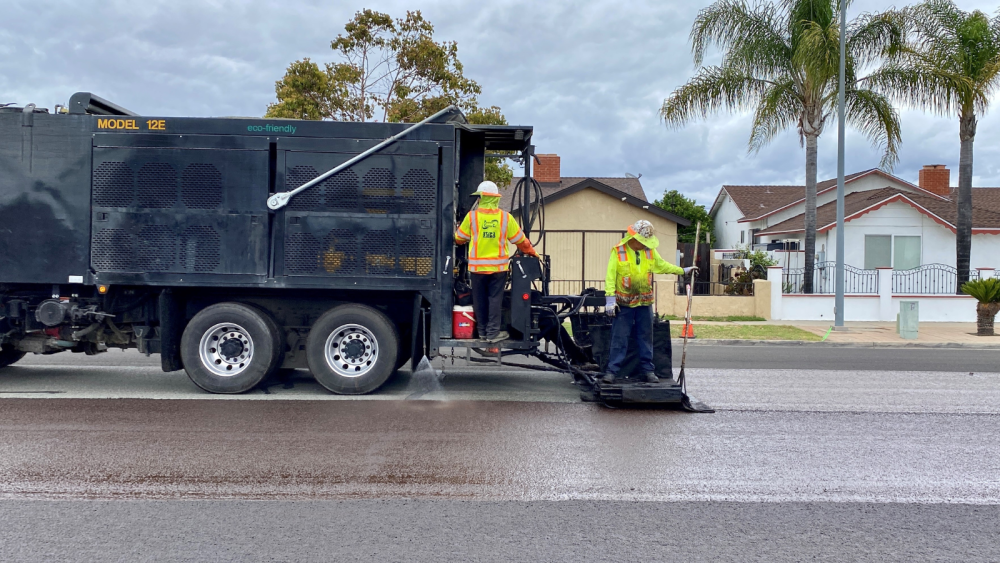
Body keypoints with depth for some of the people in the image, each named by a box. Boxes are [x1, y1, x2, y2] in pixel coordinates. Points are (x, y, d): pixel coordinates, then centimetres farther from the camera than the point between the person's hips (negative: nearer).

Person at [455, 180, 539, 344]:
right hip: (498, 266, 0)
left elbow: (459, 239, 7)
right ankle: (493, 332, 3)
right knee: (495, 299, 4)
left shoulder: (472, 216, -4)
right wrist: (532, 252, 21)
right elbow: (520, 240, 5)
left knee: (480, 299, 11)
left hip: (478, 266, 0)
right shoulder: (505, 217, -2)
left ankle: (483, 331, 18)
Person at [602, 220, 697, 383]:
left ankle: (648, 370, 17)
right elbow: (610, 276, -12)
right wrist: (610, 299, -18)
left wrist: (683, 271, 24)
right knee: (619, 339, -3)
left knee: (646, 338, 9)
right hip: (624, 304, -4)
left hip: (645, 302, 4)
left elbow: (662, 265, 22)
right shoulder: (618, 251, -9)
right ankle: (611, 371, 1)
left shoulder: (650, 250, 6)